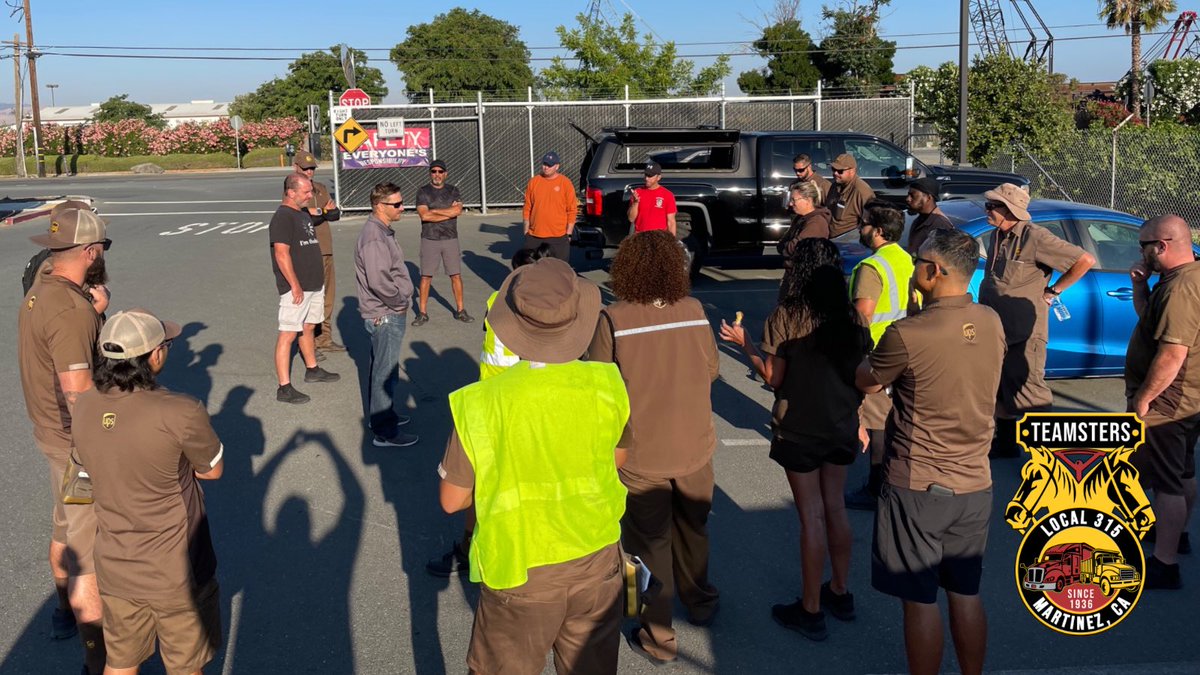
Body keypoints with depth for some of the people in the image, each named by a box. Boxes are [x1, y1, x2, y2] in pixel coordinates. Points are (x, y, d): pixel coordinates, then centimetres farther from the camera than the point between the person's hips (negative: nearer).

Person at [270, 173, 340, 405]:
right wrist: (295, 286, -23)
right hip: (296, 288, -10)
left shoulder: (303, 212, 13)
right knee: (288, 334, -7)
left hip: (314, 284, 10)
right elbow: (282, 254, -22)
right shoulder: (283, 217, -16)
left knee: (309, 327, 22)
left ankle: (312, 369, 39)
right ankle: (284, 388, -6)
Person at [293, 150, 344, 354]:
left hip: (326, 251, 8)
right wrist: (324, 212, -14)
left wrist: (318, 212, -11)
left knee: (328, 297, 13)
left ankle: (325, 339, 23)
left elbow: (335, 214, 7)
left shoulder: (321, 188, 16)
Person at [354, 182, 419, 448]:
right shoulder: (375, 237, -22)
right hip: (385, 316, -11)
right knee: (386, 372, -4)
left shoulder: (382, 231, 12)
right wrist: (400, 302, -17)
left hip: (387, 313, 11)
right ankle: (385, 432, 3)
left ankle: (380, 414, 37)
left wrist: (401, 300, 12)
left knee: (382, 368, 22)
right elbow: (379, 280, -30)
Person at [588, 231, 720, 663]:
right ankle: (699, 602, 46)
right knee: (692, 529, 25)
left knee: (649, 542, 13)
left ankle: (657, 637, 23)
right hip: (694, 448, 3)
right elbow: (711, 369, 3)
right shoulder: (694, 311, -9)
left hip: (641, 455, -3)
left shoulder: (613, 320, -19)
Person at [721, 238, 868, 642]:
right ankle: (840, 592, 33)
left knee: (812, 517, 3)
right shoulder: (852, 318, -3)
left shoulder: (784, 318, -15)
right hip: (841, 427, 5)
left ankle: (811, 610, 14)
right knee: (834, 508, 19)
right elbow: (862, 377, 3)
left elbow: (774, 379, -11)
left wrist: (744, 344, 3)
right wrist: (858, 420, 18)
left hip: (799, 430, -4)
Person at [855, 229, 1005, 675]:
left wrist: (873, 354, 18)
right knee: (966, 595, 19)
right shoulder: (992, 323, -2)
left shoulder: (907, 335, -20)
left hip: (917, 487, -6)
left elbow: (865, 383, -2)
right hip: (975, 485, 6)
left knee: (920, 601, 7)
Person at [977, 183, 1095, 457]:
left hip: (1023, 333, -8)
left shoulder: (1035, 237, -16)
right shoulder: (999, 235, 8)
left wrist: (1052, 291, -11)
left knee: (1029, 393, -5)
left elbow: (1086, 260, -17)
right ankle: (1005, 443, 32)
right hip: (996, 330, 8)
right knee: (1000, 391, 18)